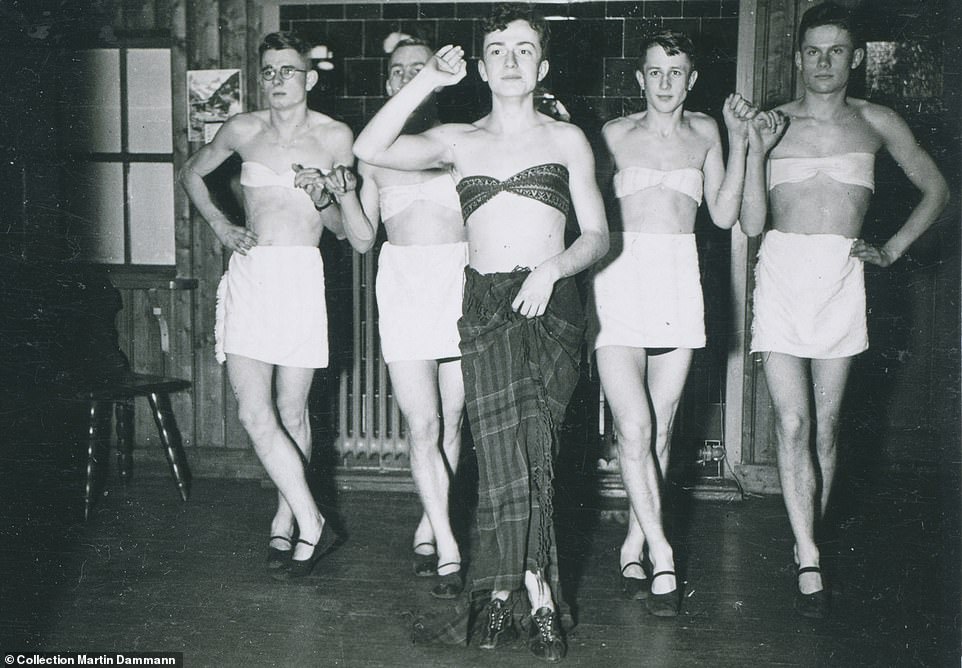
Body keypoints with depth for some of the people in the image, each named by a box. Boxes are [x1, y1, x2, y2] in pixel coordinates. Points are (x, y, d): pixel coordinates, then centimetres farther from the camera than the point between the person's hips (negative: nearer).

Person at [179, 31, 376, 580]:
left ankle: (286, 525, 17)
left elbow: (360, 238, 7)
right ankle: (311, 524, 2)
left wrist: (338, 193, -12)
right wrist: (222, 226, 14)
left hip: (301, 275, -2)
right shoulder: (242, 130, 9)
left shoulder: (335, 137, 4)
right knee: (255, 414, -7)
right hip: (248, 273, 2)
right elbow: (192, 174, 27)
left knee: (291, 413, 3)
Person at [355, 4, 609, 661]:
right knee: (504, 444, -11)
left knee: (525, 441, -16)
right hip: (485, 305, 1)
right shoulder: (458, 141, 15)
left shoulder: (567, 139, 13)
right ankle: (538, 595, 0)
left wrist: (554, 266, -11)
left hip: (550, 303, -1)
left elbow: (597, 234, 9)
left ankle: (504, 589, -3)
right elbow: (371, 149, 0)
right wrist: (429, 79, -1)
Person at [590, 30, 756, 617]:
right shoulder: (616, 133, 8)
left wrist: (739, 140, 6)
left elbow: (724, 214, 11)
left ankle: (633, 547, 18)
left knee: (660, 431, 5)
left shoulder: (703, 132, 14)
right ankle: (662, 556, -5)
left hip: (680, 282, 3)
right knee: (634, 428, -12)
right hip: (622, 277, -2)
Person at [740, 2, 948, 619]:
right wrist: (756, 152, -7)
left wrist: (893, 249, 9)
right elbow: (751, 224, 3)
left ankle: (810, 543, 19)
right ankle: (809, 561, -7)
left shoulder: (875, 123, 9)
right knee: (792, 423, -10)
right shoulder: (774, 124, 8)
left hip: (842, 276, 1)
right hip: (782, 273, -1)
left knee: (826, 427, 5)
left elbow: (936, 190, 19)